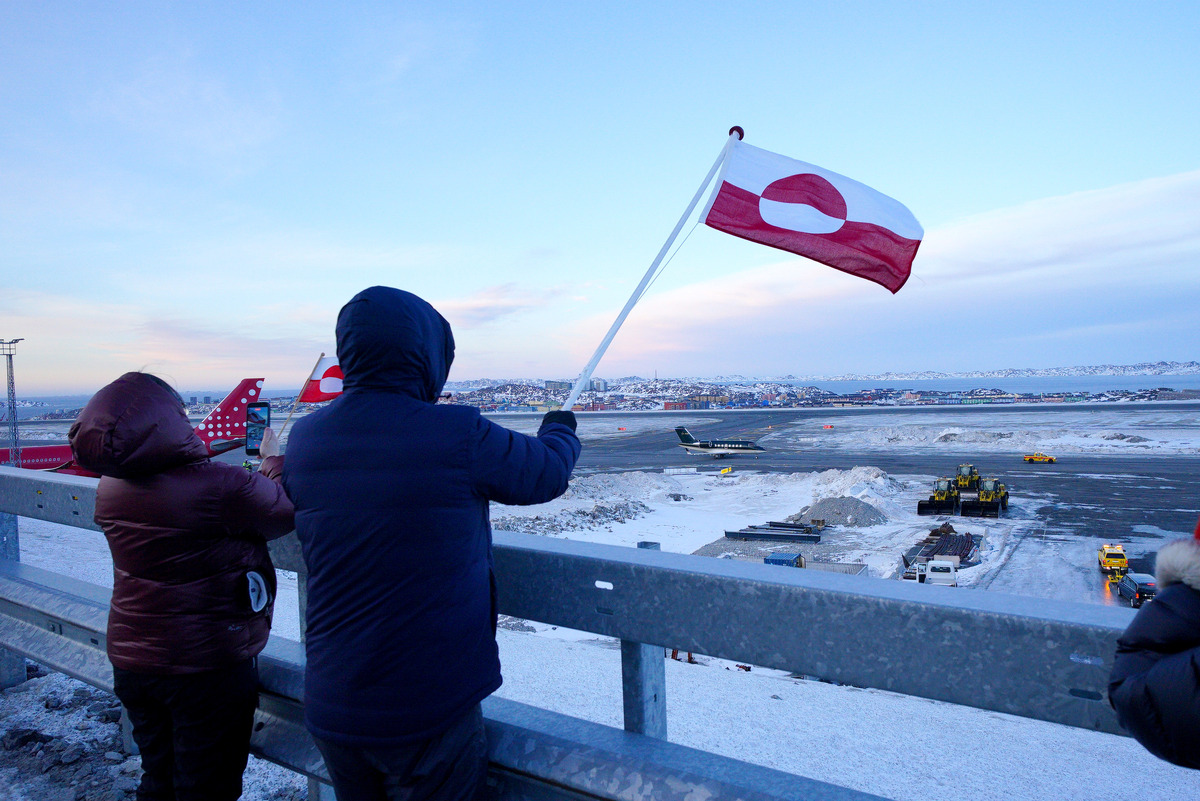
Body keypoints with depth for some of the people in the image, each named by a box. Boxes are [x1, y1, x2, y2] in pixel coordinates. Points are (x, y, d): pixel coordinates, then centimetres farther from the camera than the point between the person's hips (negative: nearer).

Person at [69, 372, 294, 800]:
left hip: (129, 661, 6)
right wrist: (275, 462, 1)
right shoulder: (220, 486, -29)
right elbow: (284, 512, -15)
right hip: (208, 664, -6)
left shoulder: (109, 487, -6)